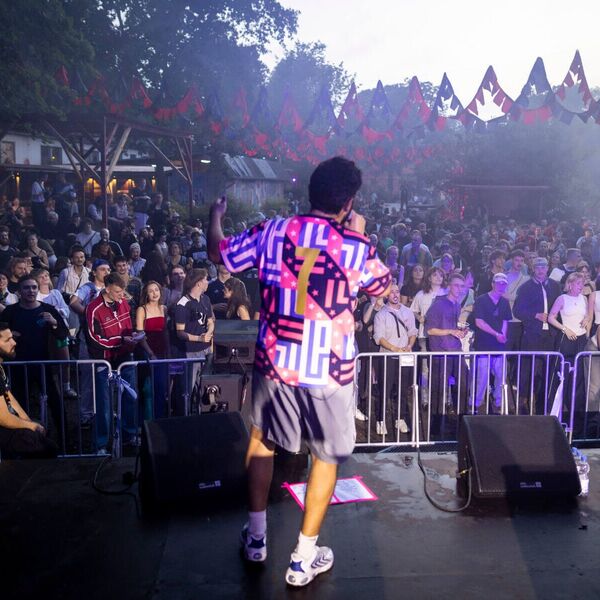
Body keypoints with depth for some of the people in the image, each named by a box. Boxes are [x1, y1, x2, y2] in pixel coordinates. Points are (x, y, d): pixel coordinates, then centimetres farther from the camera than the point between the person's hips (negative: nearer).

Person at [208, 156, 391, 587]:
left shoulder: (272, 231, -4)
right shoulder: (357, 246, -9)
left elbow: (219, 254, 12)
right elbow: (384, 287, 11)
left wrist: (215, 217, 32)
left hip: (275, 363, 2)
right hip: (330, 371, -2)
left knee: (262, 440, 24)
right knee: (326, 456, 15)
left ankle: (256, 536, 33)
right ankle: (304, 558, 21)